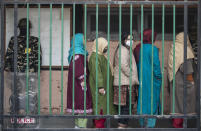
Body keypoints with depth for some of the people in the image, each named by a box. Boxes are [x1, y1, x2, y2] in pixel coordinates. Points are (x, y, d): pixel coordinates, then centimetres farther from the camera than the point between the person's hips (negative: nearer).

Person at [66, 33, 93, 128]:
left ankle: (77, 124, 16)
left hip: (79, 83, 10)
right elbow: (76, 67, -23)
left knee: (78, 104, 12)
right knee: (83, 103, -9)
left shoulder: (80, 52, 16)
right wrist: (82, 80, -22)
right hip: (80, 82, -10)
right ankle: (82, 126, -9)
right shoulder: (77, 53, -16)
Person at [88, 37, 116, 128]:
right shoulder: (95, 57, -15)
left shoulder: (101, 56, 18)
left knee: (102, 106, 11)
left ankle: (98, 125, 15)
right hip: (99, 87, -10)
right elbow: (96, 72, -22)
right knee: (100, 106, -10)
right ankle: (99, 126, -8)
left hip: (104, 86, 10)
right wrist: (100, 86, -26)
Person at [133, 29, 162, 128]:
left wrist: (138, 78, 16)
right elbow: (156, 64, -15)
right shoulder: (152, 48, -14)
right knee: (152, 100, -1)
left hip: (141, 78, 7)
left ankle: (142, 124, 17)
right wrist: (159, 77, -5)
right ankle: (150, 124, -3)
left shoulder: (137, 49, 7)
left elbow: (136, 64, 11)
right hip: (151, 78, -7)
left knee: (142, 99, 12)